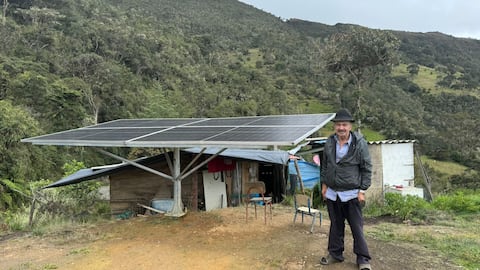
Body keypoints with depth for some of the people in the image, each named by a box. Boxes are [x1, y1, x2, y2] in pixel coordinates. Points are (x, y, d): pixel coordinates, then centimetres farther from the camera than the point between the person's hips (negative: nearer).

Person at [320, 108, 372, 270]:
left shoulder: (359, 143, -10)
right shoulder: (329, 143, 2)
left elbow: (366, 169, -7)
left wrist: (362, 190, -9)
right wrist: (324, 184, 10)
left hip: (351, 194, -4)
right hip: (332, 193, 4)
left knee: (357, 227, 3)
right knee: (336, 225, 16)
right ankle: (335, 254, 30)